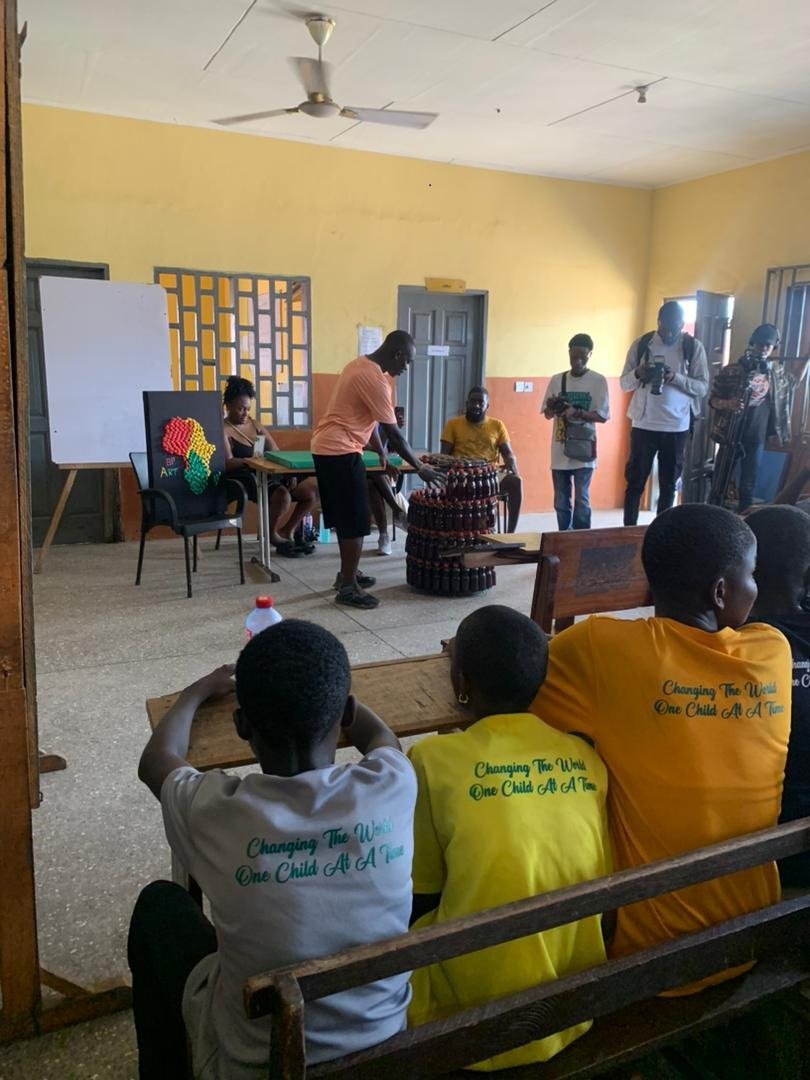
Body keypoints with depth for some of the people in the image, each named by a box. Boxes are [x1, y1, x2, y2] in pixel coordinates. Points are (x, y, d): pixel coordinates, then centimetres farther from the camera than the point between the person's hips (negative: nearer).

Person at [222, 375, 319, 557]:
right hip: (245, 480, -7)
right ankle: (271, 534, -4)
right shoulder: (223, 430, -4)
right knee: (282, 494, -34)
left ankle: (288, 531, 9)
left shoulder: (254, 424, 18)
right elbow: (228, 463, -18)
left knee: (314, 487, -7)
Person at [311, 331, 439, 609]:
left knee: (346, 518, 18)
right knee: (355, 521, -4)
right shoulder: (375, 380, -18)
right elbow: (393, 433, -16)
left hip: (326, 448, 10)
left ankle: (346, 574, 28)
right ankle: (348, 587, 2)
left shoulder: (360, 365, 13)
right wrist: (420, 467, -7)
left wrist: (380, 450, 28)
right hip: (341, 452, -10)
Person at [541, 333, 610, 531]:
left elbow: (602, 416, -6)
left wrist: (576, 412, -20)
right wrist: (553, 408, -15)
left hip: (583, 449, -3)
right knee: (561, 500, 8)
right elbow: (547, 414, 8)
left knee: (581, 499, -3)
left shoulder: (598, 381, -1)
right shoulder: (557, 380, 7)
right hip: (560, 450, 3)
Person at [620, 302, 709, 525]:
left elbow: (703, 387, -3)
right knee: (635, 481, 3)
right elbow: (624, 382, 2)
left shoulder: (694, 347, -1)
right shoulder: (641, 344, 1)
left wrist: (676, 378, -20)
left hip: (677, 427, 0)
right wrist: (638, 374, -20)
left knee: (669, 483, 8)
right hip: (644, 424, 0)